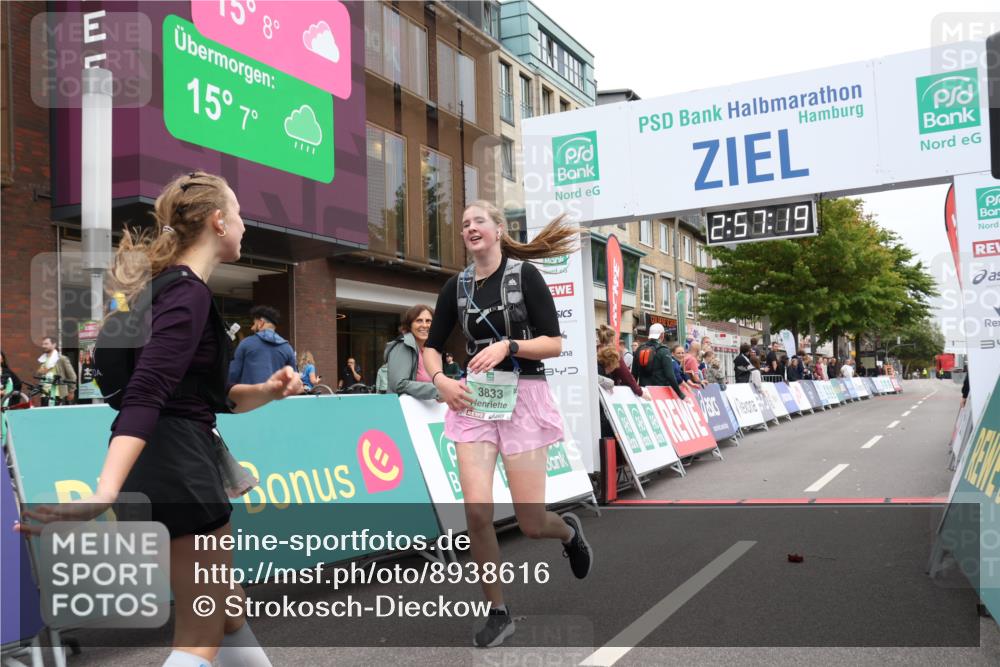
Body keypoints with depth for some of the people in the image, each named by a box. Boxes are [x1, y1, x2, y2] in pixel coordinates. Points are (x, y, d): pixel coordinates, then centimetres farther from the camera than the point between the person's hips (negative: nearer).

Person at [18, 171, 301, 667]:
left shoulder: (180, 287, 15)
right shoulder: (189, 294, -16)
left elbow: (214, 395, 19)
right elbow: (145, 397, -30)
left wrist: (268, 390, 0)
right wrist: (104, 495, -40)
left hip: (180, 459, 10)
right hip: (179, 463, -10)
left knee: (227, 611, 23)